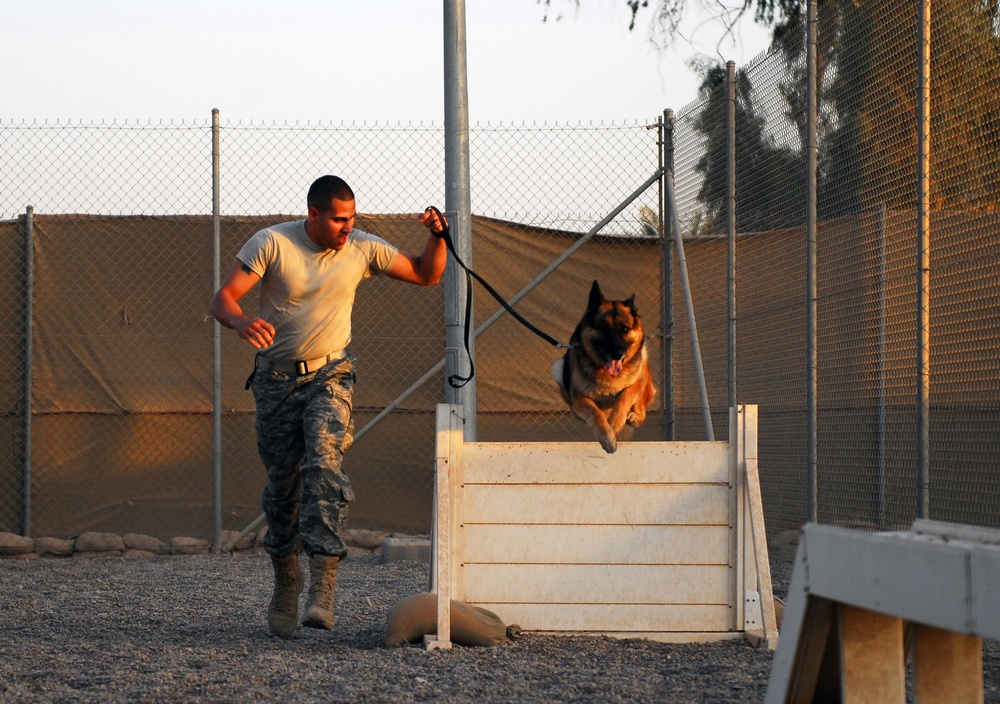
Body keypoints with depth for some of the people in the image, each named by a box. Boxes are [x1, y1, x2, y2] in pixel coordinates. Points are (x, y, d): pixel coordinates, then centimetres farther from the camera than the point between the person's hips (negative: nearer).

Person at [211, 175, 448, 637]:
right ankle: (285, 582, 27)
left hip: (329, 375, 0)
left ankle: (322, 589, -31)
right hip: (276, 378, 1)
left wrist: (437, 236, -12)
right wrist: (240, 322, -36)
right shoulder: (272, 244, -10)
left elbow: (427, 274, 8)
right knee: (282, 483, 5)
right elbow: (223, 297, -14)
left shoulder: (362, 249, -3)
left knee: (323, 463, -23)